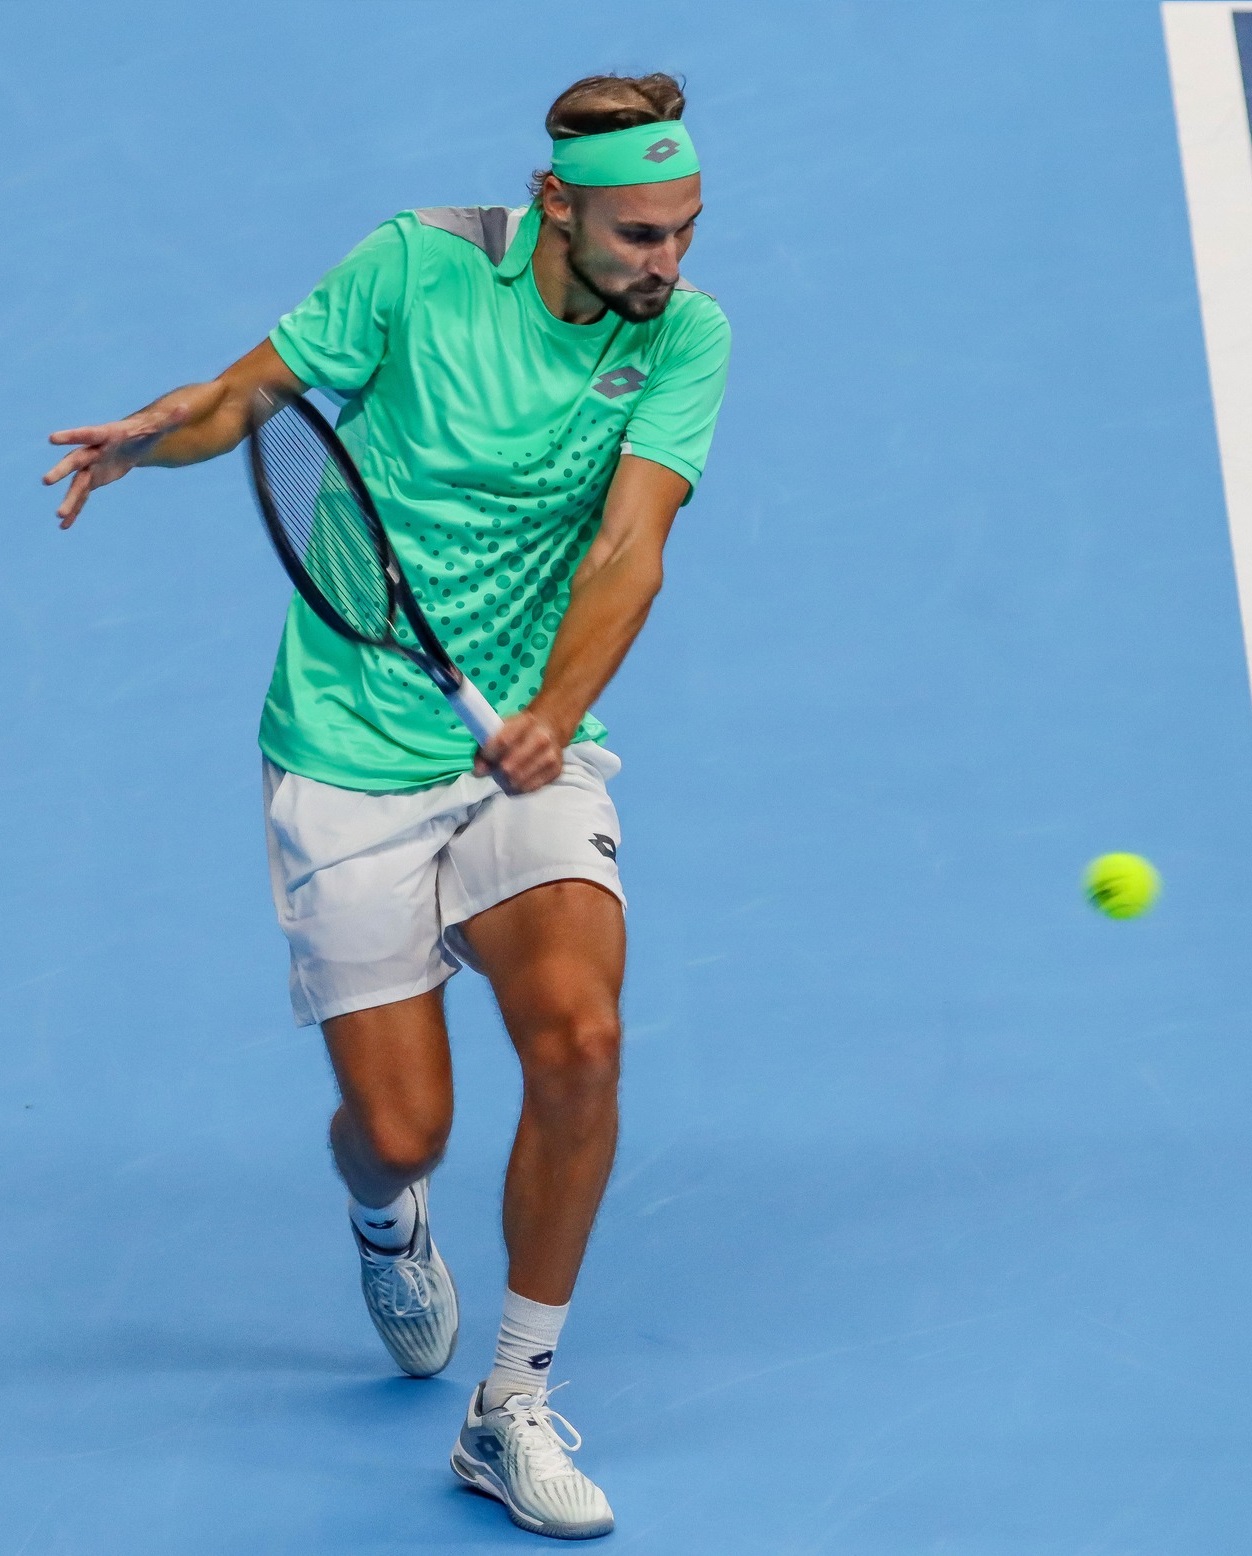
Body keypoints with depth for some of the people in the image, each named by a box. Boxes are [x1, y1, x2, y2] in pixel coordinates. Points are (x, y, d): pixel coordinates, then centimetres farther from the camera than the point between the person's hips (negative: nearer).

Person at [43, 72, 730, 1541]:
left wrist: (555, 716, -30)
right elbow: (252, 387, 4)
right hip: (352, 760, -1)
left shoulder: (683, 336, -4)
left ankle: (512, 1408, -4)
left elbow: (627, 548, -14)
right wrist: (149, 436, -18)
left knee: (577, 1036, -24)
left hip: (532, 756, 1)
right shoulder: (419, 265, -8)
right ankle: (385, 1224, 41)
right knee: (399, 1129, -2)